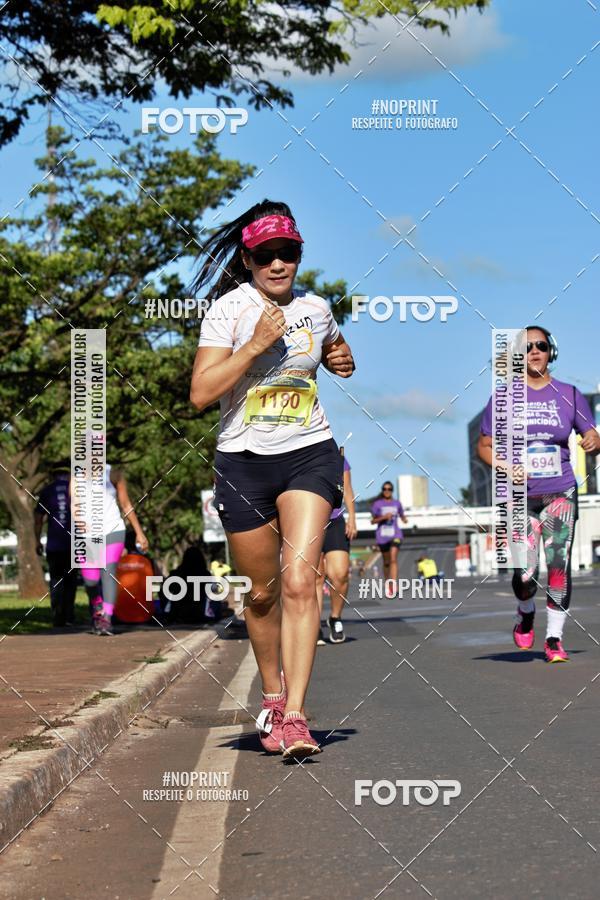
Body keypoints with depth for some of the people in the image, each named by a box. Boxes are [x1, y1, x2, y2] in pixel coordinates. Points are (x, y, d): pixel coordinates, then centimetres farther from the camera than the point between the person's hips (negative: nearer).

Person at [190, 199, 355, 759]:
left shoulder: (316, 309, 7)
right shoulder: (229, 309, -5)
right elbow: (200, 394, -15)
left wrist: (343, 361, 9)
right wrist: (258, 343, -21)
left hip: (310, 455, 1)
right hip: (244, 461, -1)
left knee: (300, 579, -17)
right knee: (262, 592, 9)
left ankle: (295, 715, -18)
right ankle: (272, 696, 32)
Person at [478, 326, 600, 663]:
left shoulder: (569, 394, 5)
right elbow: (485, 445, 8)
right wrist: (504, 466, -12)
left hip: (561, 493, 1)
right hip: (520, 496, -1)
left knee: (560, 565, -7)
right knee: (525, 572, -11)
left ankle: (554, 638, 5)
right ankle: (526, 614, 22)